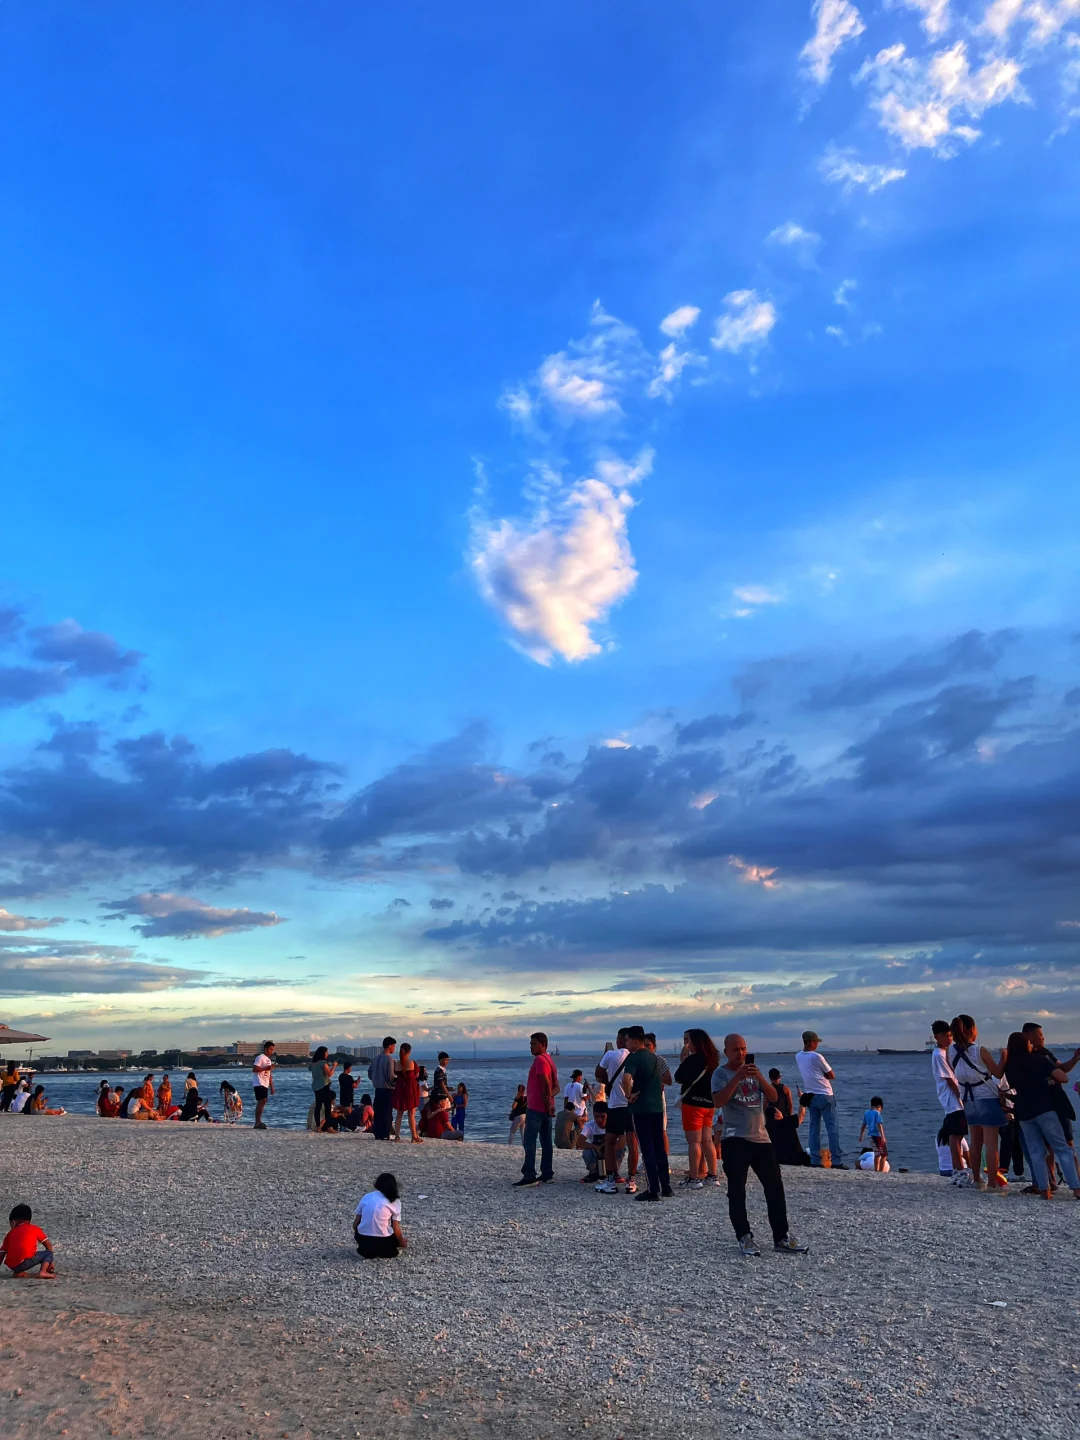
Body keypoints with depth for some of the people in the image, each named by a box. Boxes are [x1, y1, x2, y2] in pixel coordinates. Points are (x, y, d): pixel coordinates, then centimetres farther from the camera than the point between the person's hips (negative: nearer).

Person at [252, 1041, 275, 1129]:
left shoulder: (269, 1060, 21)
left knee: (263, 1102, 8)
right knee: (261, 1101, -15)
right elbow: (254, 1069, -19)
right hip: (259, 1083, -9)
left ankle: (258, 1122, 13)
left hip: (265, 1085, 9)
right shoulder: (260, 1057, -7)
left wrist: (271, 1087, 21)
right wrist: (266, 1068, -21)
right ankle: (257, 1123, -14)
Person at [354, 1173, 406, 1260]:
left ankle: (365, 1251, 10)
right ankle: (382, 1253, 4)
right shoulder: (395, 1201, 0)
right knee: (398, 1238, 29)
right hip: (382, 1242, -2)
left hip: (363, 1240, 2)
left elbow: (355, 1224, 10)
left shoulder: (367, 1196, 8)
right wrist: (402, 1243, 19)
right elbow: (396, 1229, 0)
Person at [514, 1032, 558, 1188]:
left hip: (536, 1107, -10)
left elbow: (546, 1084, -20)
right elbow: (556, 1087, 14)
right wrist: (550, 1098, -2)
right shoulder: (549, 1060, 17)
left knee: (529, 1142, -7)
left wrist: (548, 1103, -14)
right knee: (546, 1141, 10)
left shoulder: (540, 1060, -13)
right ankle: (547, 1174, 13)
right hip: (546, 1108, 10)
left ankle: (529, 1176, -9)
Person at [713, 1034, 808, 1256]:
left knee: (775, 1187, 5)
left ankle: (781, 1237, 13)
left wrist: (759, 1076, -14)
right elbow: (718, 1102, -20)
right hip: (735, 1140, -5)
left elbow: (773, 1097, 3)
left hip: (761, 1137, 5)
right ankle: (744, 1238, 8)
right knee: (737, 1191, -2)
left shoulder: (753, 1070, 12)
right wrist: (737, 1078, -26)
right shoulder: (721, 1073, -4)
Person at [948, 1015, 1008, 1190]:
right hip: (987, 1099, -5)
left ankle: (976, 1179, 25)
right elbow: (998, 1073, -6)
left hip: (969, 1101, 5)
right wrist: (1004, 1057, 6)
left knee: (975, 1143, 17)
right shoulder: (980, 1051, -18)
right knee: (991, 1143, -1)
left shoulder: (951, 1051, -3)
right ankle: (992, 1183, -1)